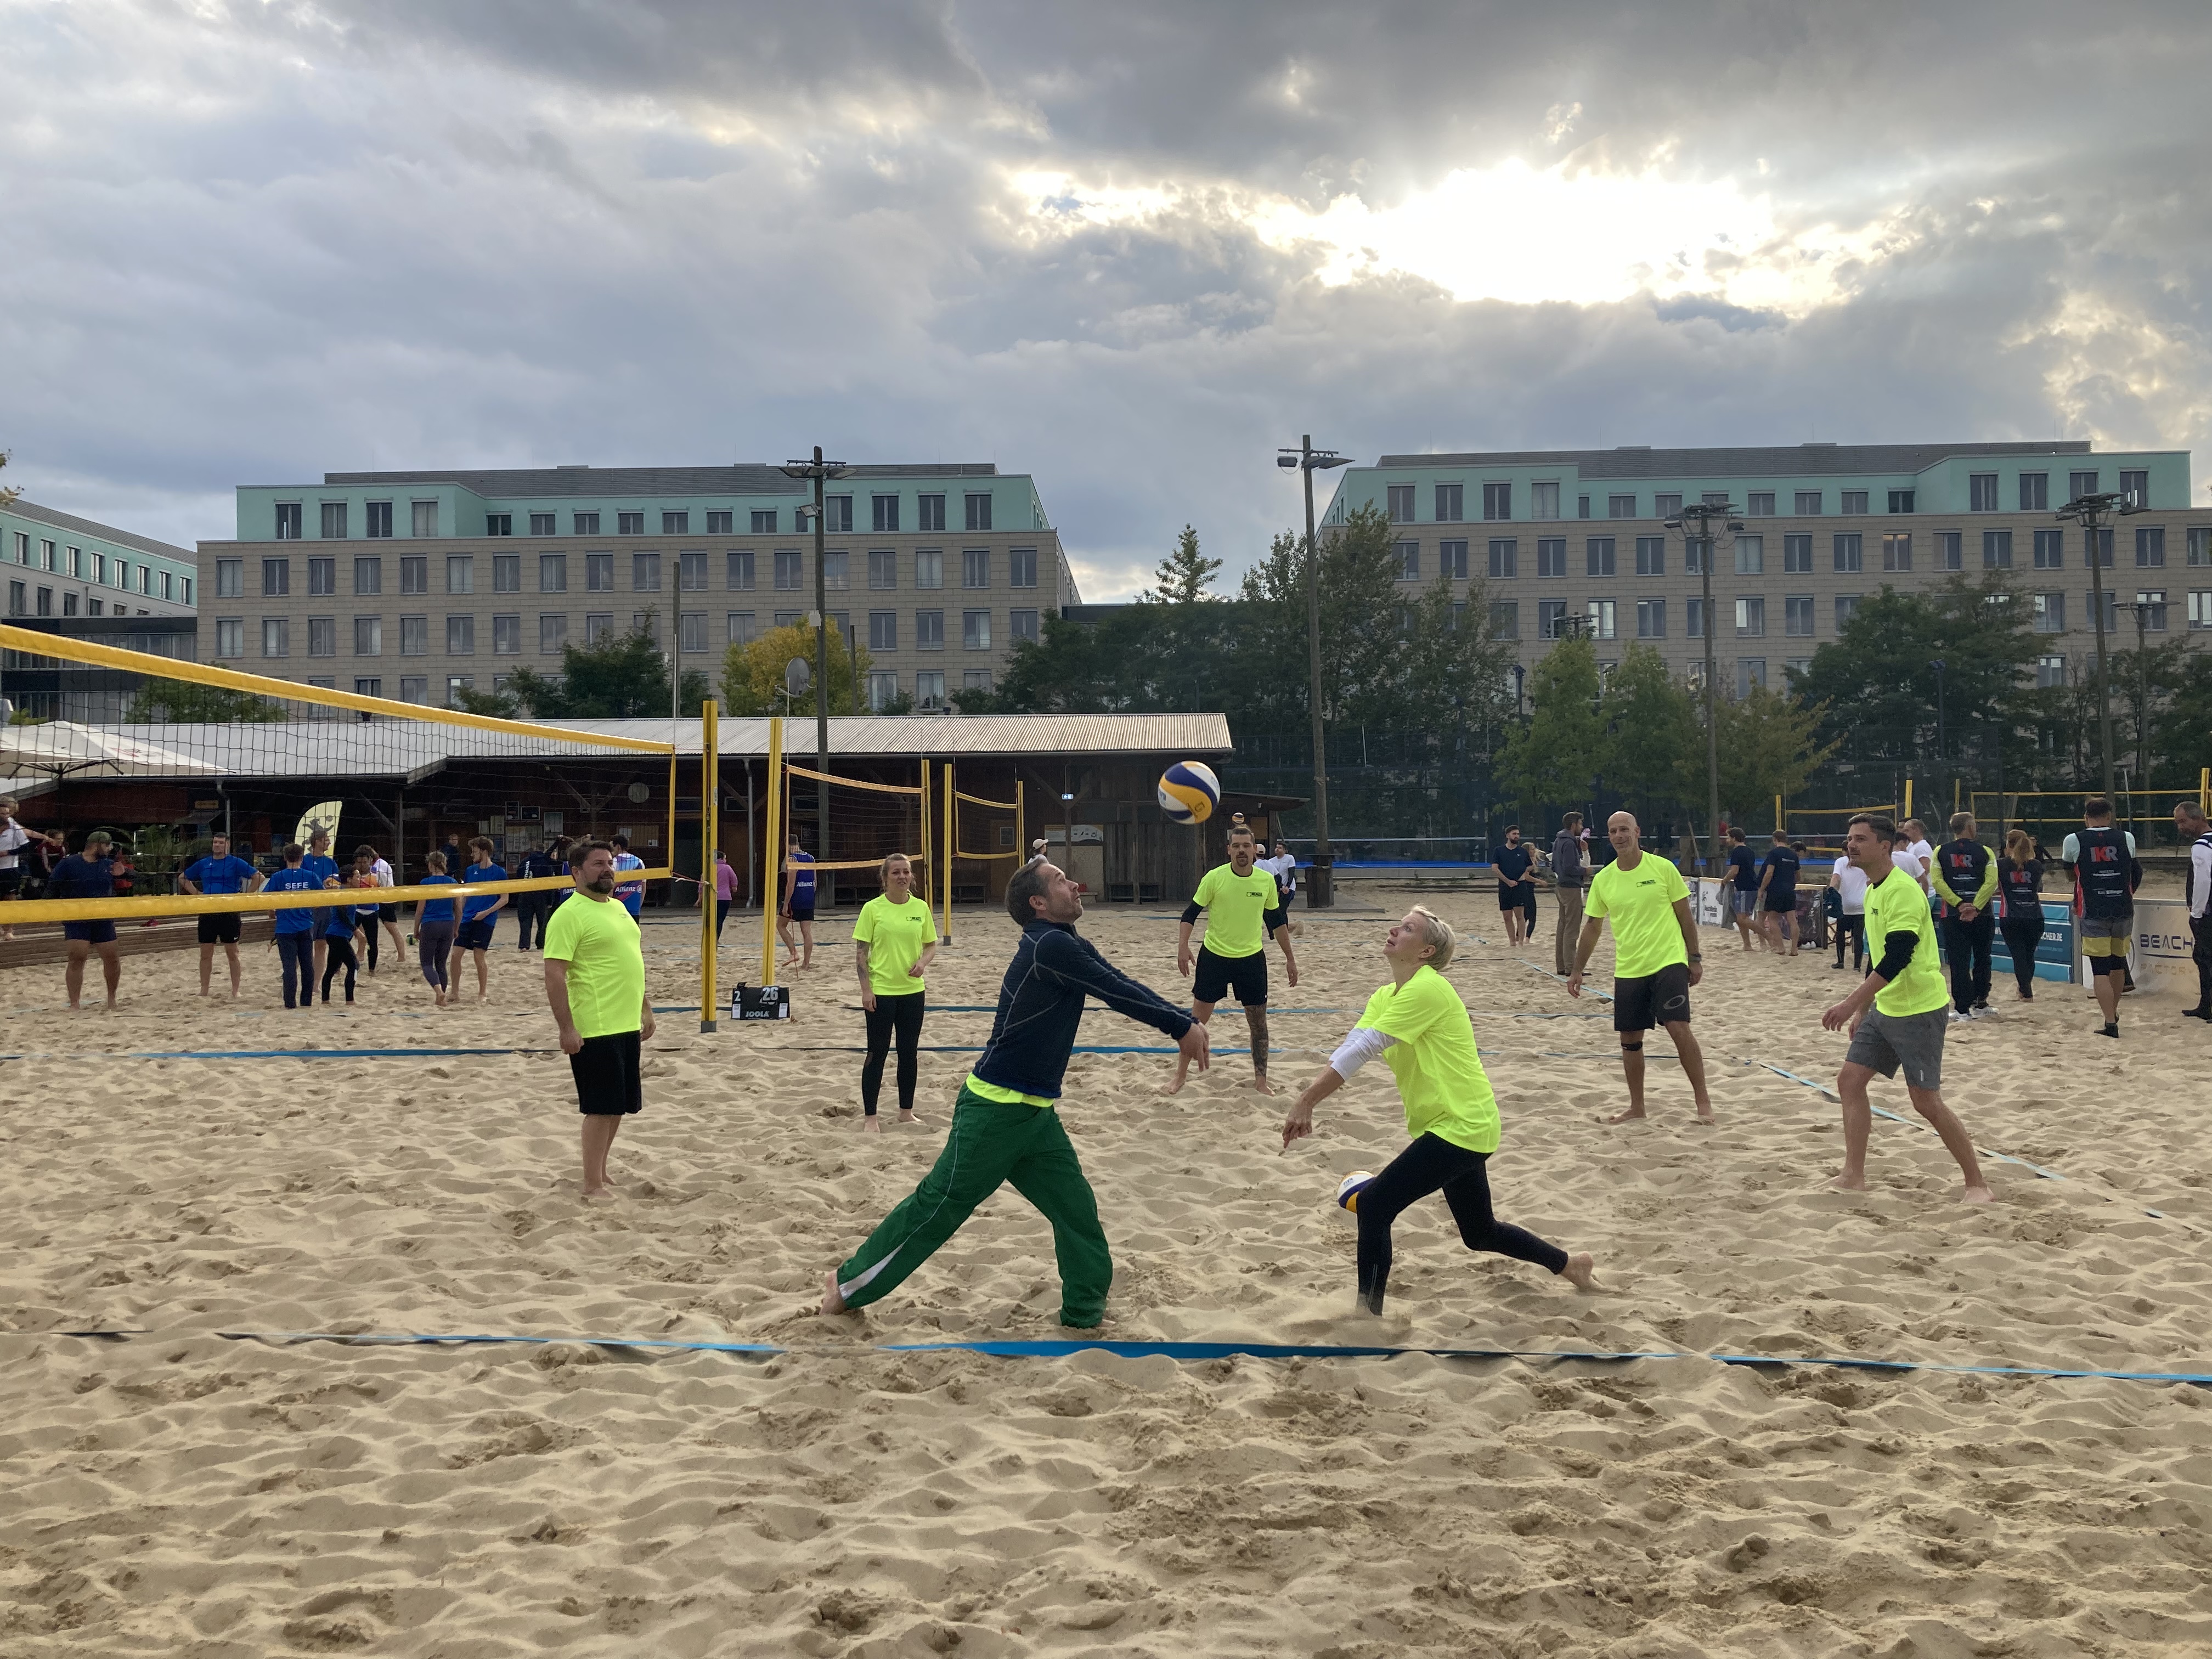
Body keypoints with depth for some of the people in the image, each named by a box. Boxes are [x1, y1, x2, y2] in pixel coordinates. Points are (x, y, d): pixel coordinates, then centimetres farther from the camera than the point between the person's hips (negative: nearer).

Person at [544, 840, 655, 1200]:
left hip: (628, 1026, 8)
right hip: (595, 1031, -8)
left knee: (618, 1107, 13)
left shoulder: (618, 907, 14)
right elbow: (554, 975, -17)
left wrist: (645, 1008, 20)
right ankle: (593, 1186, 6)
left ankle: (601, 1173, 26)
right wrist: (567, 1029, -20)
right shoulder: (569, 914, -13)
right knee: (601, 1108, -3)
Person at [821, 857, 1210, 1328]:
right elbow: (1118, 991, -21)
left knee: (1077, 1210, 8)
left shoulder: (1072, 946, 8)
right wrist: (1181, 1026, -13)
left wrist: (1184, 1024, -7)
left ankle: (1085, 1315, 18)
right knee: (939, 1206, 1)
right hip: (994, 1109, -9)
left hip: (1037, 1114, 9)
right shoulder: (1049, 946, -21)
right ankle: (850, 1285, 16)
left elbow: (1122, 985, 3)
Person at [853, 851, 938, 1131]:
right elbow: (861, 952, -5)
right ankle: (870, 1116, 12)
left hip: (913, 990, 3)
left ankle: (906, 1111, 24)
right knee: (877, 1053, 2)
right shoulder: (873, 908, -6)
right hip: (880, 992, -3)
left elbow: (931, 945, 11)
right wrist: (866, 989, -11)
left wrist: (923, 961, -10)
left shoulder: (921, 908, 3)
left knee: (909, 1052, 10)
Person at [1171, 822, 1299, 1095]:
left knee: (1259, 1022, 6)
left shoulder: (1267, 881, -4)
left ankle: (1260, 1080, 19)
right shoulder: (1214, 877, -12)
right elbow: (1190, 913, -6)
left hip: (1252, 959, 2)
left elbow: (1276, 921, 8)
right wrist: (1183, 946, -20)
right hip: (1214, 957, -2)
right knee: (1198, 1018, 2)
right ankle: (1180, 1075, 15)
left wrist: (1289, 958, 10)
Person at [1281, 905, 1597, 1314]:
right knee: (1480, 1233, 23)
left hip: (1461, 1126, -10)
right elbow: (1347, 1050, -3)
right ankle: (1569, 1264, 44)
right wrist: (1307, 1103, -17)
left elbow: (1362, 1050, -25)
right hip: (1461, 1126, 10)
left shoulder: (1427, 988, -20)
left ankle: (1368, 1311, -6)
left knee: (1373, 1205, -14)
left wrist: (1305, 1103, -26)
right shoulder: (1385, 997, 9)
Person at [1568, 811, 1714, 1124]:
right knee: (1630, 1039, 7)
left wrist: (1695, 958, 1)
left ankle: (1703, 1101, -2)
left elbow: (1685, 915, 2)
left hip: (1668, 962, -4)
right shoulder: (1602, 880, 4)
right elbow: (1592, 926, 12)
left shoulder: (1663, 868, -4)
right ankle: (1636, 1107, 21)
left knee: (1679, 1028, -15)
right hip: (1627, 970, 4)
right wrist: (1577, 970, 11)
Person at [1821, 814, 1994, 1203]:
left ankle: (1977, 1184, 8)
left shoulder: (1902, 889, -19)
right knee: (1850, 1080, 6)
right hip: (1885, 1008, 9)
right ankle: (1854, 1175, 13)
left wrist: (1851, 1003, -28)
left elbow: (1897, 957, -27)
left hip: (1919, 1010, -9)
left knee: (1927, 1101, -6)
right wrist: (1863, 1008, 22)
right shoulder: (1873, 890, 11)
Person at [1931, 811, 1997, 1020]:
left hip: (1953, 915, 0)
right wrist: (1975, 907, -16)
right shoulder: (1985, 852, 0)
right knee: (1982, 960, 17)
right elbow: (1991, 882, -12)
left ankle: (1962, 1009, -3)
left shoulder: (1941, 852, 3)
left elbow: (1937, 881, -8)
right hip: (1981, 915, 0)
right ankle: (1980, 1003, 26)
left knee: (1959, 963, 0)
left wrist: (1959, 905, -10)